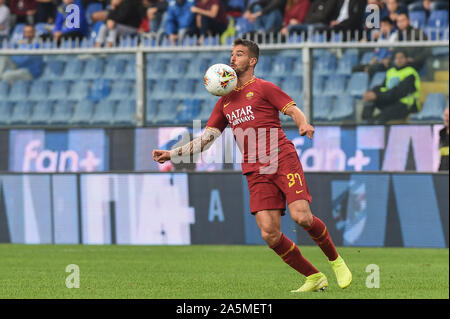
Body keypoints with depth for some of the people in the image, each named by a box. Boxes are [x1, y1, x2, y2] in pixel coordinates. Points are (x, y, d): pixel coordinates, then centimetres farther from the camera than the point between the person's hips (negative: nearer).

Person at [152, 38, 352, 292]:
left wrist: (304, 124, -25)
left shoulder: (263, 88, 7)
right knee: (270, 235, -11)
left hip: (283, 160, -5)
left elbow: (294, 110, -2)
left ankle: (336, 261, 5)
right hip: (255, 172, 5)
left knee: (301, 216, -21)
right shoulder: (225, 101, 22)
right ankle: (314, 278, 4)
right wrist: (172, 154, 13)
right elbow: (206, 138, 23)